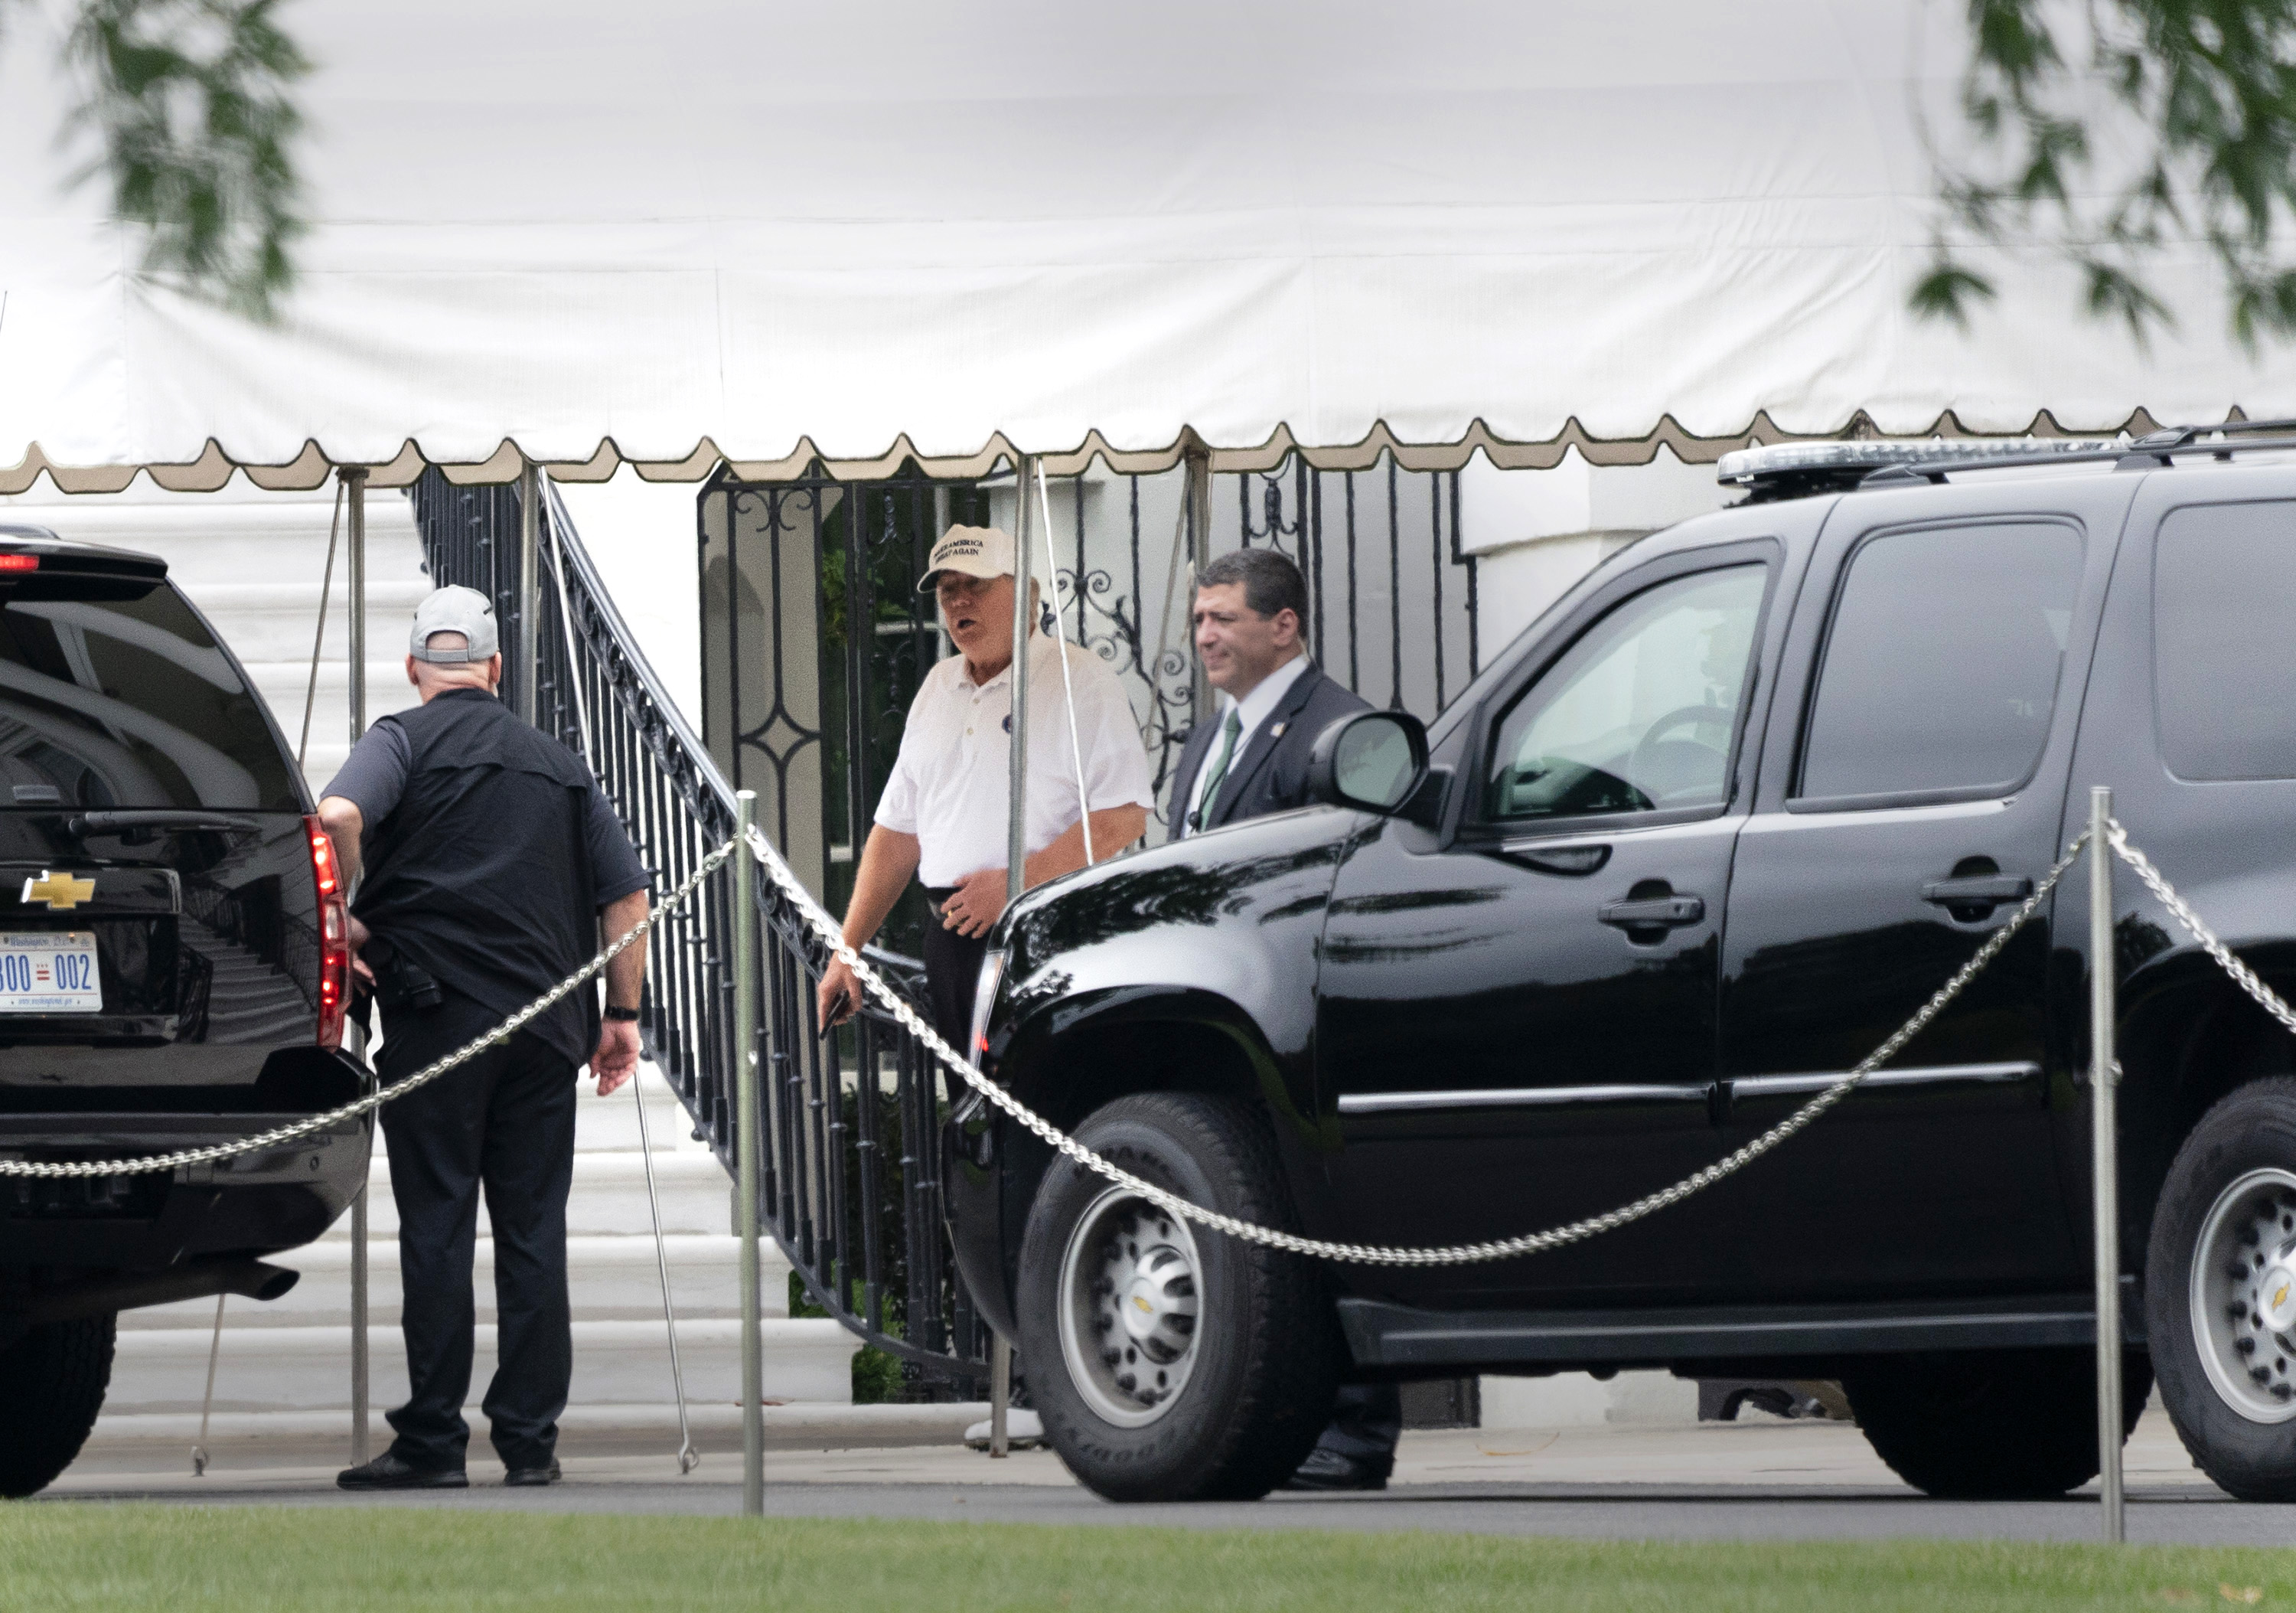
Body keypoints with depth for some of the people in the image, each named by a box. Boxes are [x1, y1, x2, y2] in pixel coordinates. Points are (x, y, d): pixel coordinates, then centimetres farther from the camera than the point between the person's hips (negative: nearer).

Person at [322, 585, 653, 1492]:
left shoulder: (405, 744, 1)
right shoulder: (558, 765, 15)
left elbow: (337, 816, -20)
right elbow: (627, 893, 14)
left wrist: (345, 919, -8)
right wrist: (622, 1013, 18)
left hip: (436, 1015, -4)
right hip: (544, 1025, 4)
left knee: (437, 1229, -2)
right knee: (534, 1230, 6)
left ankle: (433, 1442, -3)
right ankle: (530, 1441, 5)